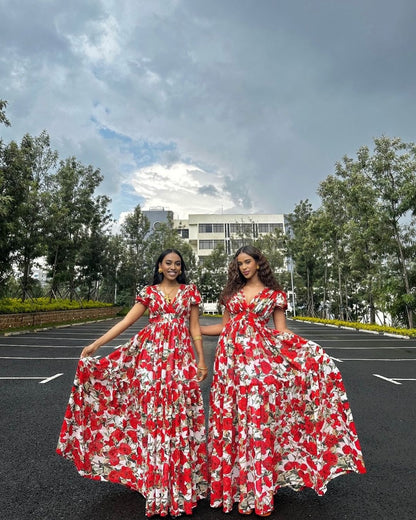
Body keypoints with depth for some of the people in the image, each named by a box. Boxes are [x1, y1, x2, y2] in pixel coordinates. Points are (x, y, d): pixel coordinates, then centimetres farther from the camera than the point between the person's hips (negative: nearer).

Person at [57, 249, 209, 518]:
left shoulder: (190, 291, 7)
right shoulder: (149, 292, 7)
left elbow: (195, 328, 7)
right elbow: (126, 321, 3)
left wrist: (201, 360, 3)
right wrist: (96, 344, -4)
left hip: (181, 356, 0)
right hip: (152, 354, 0)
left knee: (180, 414, 2)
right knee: (153, 412, 3)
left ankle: (181, 480, 21)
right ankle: (157, 482, 22)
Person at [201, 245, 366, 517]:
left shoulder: (274, 294, 6)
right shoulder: (232, 292, 14)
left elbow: (281, 332, 2)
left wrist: (309, 348, -13)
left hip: (259, 354, -3)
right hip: (231, 354, 3)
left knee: (256, 414, -3)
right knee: (231, 415, 6)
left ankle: (256, 487, 15)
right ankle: (233, 481, 25)